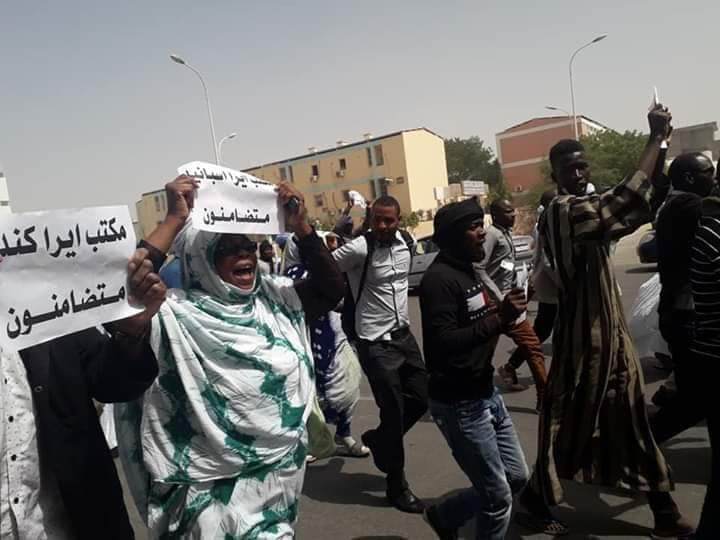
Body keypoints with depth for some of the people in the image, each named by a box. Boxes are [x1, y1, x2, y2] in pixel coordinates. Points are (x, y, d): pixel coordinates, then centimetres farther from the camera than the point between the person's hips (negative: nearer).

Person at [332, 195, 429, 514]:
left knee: (422, 397, 12)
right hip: (375, 341, -7)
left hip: (403, 333, 7)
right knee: (393, 409, -1)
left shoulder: (403, 243, 5)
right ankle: (396, 484, 19)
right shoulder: (358, 249, -18)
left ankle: (378, 439, 36)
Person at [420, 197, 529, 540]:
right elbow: (442, 344, -28)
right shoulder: (439, 279, -19)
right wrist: (498, 319, -32)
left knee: (517, 477, 19)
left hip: (486, 393, 9)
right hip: (459, 404, -9)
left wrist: (504, 314, 0)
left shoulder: (468, 270, 10)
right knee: (499, 497, 4)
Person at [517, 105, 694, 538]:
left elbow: (645, 206, 11)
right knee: (571, 423, 4)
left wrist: (660, 145, 0)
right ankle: (536, 501, 24)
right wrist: (655, 137, -20)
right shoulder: (563, 211, -18)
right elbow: (628, 199, -31)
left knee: (632, 423, 16)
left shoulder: (589, 208, 12)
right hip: (583, 334, -9)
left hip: (611, 329, 9)